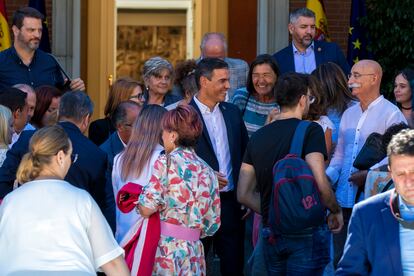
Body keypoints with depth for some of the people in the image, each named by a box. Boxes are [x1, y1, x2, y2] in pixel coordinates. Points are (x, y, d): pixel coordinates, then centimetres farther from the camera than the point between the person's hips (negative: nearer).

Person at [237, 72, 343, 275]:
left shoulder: (257, 137, 9)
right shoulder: (311, 131, -8)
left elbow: (244, 195, 9)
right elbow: (320, 183, -19)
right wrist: (335, 211, -2)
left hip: (270, 234, 5)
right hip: (306, 231, -5)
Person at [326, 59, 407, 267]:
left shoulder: (391, 114, -4)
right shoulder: (349, 114, 19)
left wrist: (368, 174, -21)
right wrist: (328, 176, 4)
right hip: (344, 200, 7)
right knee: (340, 259, 6)